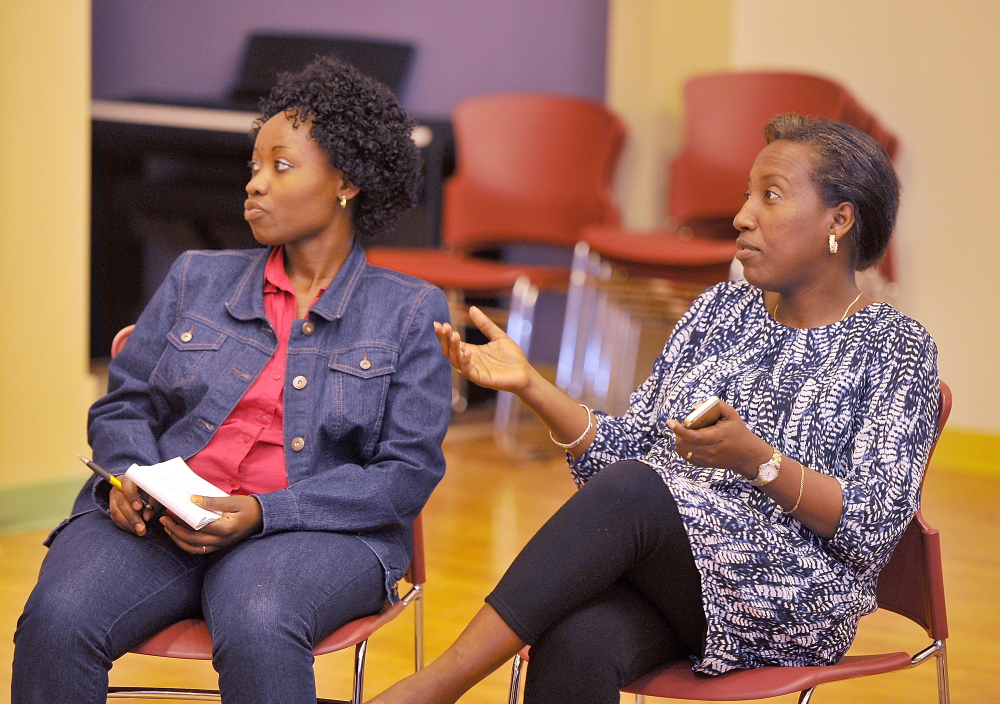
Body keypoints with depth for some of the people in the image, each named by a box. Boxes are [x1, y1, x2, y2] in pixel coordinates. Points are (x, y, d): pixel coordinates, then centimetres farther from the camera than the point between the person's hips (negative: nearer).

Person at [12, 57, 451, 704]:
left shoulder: (410, 312, 7)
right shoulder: (198, 280, 18)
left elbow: (408, 472, -2)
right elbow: (124, 404, 19)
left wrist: (262, 513, -14)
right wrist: (130, 476, -6)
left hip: (317, 530, -3)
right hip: (159, 520, 3)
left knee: (256, 630, -38)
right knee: (59, 618, -27)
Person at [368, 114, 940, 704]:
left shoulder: (896, 347, 3)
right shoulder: (722, 310, 20)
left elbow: (873, 528, -8)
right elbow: (628, 448, 16)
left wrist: (756, 459, -22)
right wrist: (530, 385, 2)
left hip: (791, 606, -4)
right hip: (662, 579, 4)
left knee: (628, 490, -32)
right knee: (574, 646, -33)